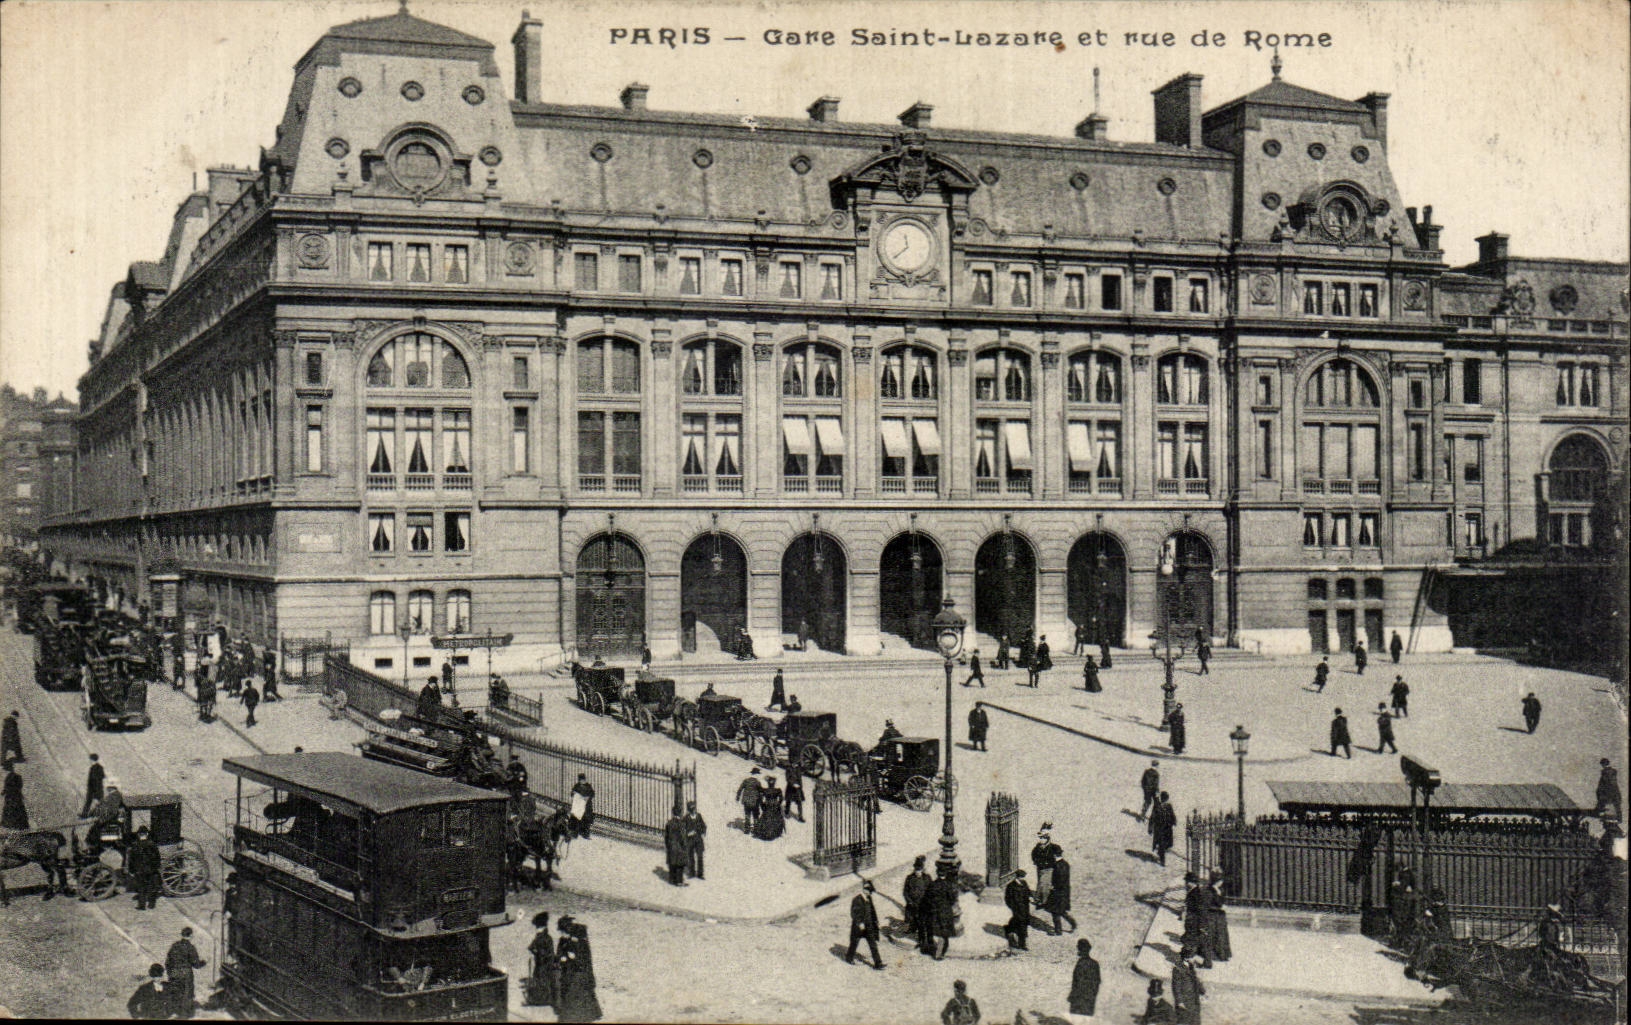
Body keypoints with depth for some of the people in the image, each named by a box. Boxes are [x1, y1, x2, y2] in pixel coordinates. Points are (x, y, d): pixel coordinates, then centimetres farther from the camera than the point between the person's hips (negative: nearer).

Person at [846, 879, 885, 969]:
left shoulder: (869, 898, 5)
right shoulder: (857, 899, -18)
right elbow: (854, 913, -20)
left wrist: (875, 921, 14)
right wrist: (859, 923, -25)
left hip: (869, 927, 6)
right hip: (858, 926, -6)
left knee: (873, 944, 1)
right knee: (854, 942, 13)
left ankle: (877, 963, 0)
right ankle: (849, 958, 37)